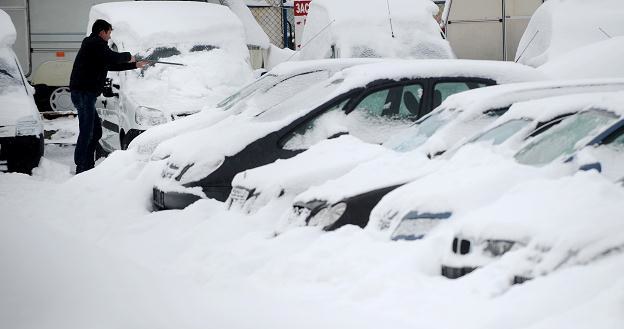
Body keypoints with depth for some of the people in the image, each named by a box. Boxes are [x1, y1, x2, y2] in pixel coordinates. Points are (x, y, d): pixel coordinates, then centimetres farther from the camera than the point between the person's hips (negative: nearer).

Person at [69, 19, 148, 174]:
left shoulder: (91, 44, 26)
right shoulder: (96, 44, -6)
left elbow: (111, 65, 33)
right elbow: (112, 58, -20)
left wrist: (135, 65, 35)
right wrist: (128, 56, -1)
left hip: (85, 93, 11)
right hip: (84, 92, -11)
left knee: (96, 130, 16)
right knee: (86, 132, -12)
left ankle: (88, 166, 18)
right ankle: (81, 168, -13)